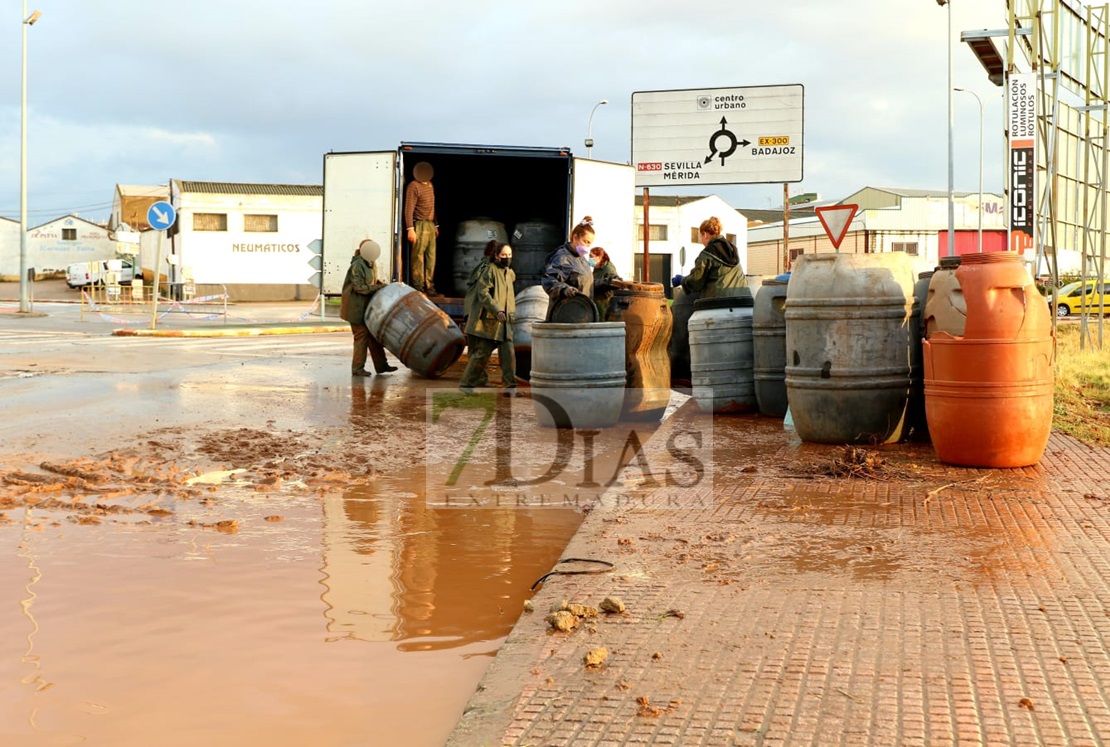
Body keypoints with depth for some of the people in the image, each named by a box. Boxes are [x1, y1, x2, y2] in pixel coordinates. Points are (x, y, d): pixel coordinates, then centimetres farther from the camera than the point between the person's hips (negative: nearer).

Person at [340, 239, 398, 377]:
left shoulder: (369, 263, 9)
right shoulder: (357, 265, -19)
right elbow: (359, 287, -23)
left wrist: (381, 285, 2)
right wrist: (377, 287, -20)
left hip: (367, 305, 9)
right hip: (356, 307, -9)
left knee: (373, 334, 11)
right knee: (361, 335, -6)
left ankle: (381, 365, 17)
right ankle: (357, 368, 1)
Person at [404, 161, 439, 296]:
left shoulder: (430, 185, 16)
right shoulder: (413, 186, -9)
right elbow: (409, 209, -13)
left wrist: (435, 225, 19)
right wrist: (410, 229, -19)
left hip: (430, 225, 8)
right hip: (420, 225, -8)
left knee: (431, 257, 8)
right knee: (418, 257, -5)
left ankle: (429, 286, 15)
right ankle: (418, 287, -1)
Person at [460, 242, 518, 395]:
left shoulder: (510, 273, 15)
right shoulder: (490, 270, -8)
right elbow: (483, 293, -17)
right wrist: (497, 311, -24)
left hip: (504, 321, 7)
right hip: (488, 320, -7)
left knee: (508, 352, -3)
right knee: (482, 353, -4)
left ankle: (509, 385, 2)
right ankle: (467, 384, 8)